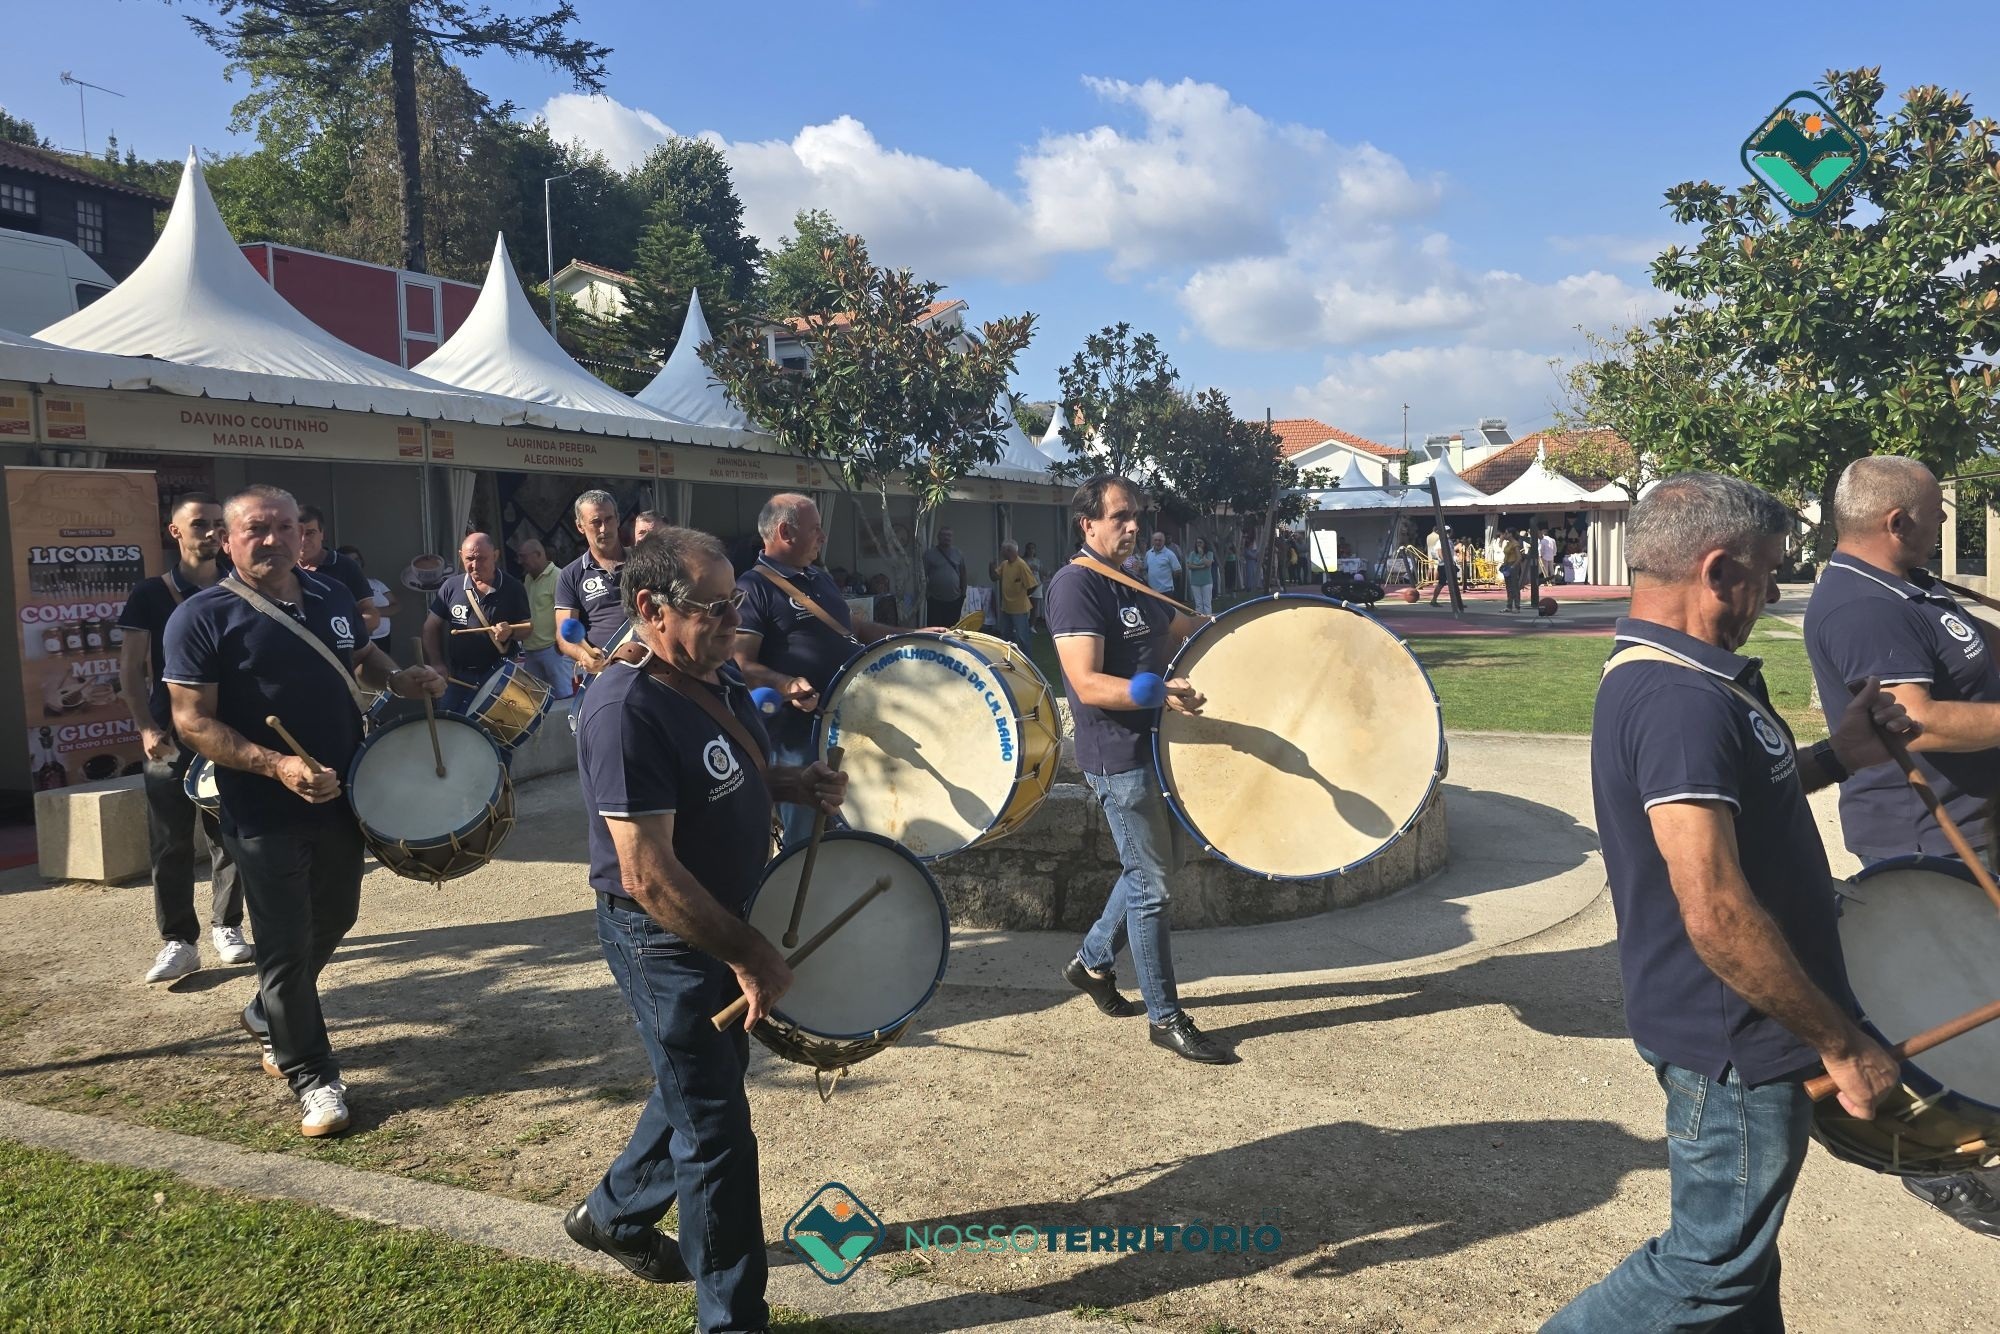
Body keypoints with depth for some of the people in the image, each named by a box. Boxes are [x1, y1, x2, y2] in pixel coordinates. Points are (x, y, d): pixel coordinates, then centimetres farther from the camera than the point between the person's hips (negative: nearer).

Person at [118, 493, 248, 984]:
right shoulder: (151, 595, 1)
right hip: (171, 740, -2)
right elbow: (131, 669, 0)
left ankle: (227, 929, 19)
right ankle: (178, 942, 7)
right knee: (171, 846, -1)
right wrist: (146, 728, -9)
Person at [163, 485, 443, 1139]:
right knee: (287, 946, 1)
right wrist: (276, 766, -28)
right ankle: (313, 1076, 16)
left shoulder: (331, 596, 5)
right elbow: (193, 720, -16)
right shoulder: (203, 617, -13)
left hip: (342, 797, 6)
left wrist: (399, 678, 0)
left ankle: (268, 1017, 46)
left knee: (335, 919, 21)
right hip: (265, 814, -6)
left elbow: (361, 656, 22)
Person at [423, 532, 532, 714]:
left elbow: (527, 628, 2)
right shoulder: (451, 587, -1)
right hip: (458, 676, 3)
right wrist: (437, 665, -3)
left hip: (500, 675, -2)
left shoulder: (512, 588, -6)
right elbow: (431, 628, 6)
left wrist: (510, 632, -21)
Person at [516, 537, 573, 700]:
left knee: (563, 693, -6)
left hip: (552, 648, -9)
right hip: (531, 649, 9)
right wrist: (523, 639, 17)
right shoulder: (528, 579, 14)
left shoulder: (557, 577, -12)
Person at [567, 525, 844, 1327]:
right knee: (716, 1125, 4)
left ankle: (614, 1215, 49)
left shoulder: (719, 678, 1)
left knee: (702, 1087, 25)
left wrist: (796, 784, -1)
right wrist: (747, 956, -24)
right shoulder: (627, 712, -27)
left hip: (729, 919, 9)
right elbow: (647, 876, -29)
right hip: (669, 941, -9)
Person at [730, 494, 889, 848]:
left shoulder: (818, 577, 14)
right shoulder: (754, 588, -13)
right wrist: (786, 685, -37)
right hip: (798, 736, -9)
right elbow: (741, 665, -21)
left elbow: (852, 626, 27)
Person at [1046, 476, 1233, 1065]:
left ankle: (1092, 961, 35)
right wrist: (1160, 692, -38)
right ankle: (1166, 1017, 11)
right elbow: (1089, 685, -24)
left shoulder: (1134, 585, 14)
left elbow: (1184, 631, 26)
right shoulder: (1076, 584, -15)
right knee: (1150, 883, -2)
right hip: (1118, 757, -10)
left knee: (1157, 865, 19)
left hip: (1155, 746, 10)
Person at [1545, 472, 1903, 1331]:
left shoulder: (1653, 677, 6)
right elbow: (1716, 914, -31)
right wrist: (1843, 1044, -21)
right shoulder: (1681, 699, -27)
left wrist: (1834, 758, 13)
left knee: (1741, 1252, 23)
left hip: (1729, 1032, 10)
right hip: (1736, 1042, -10)